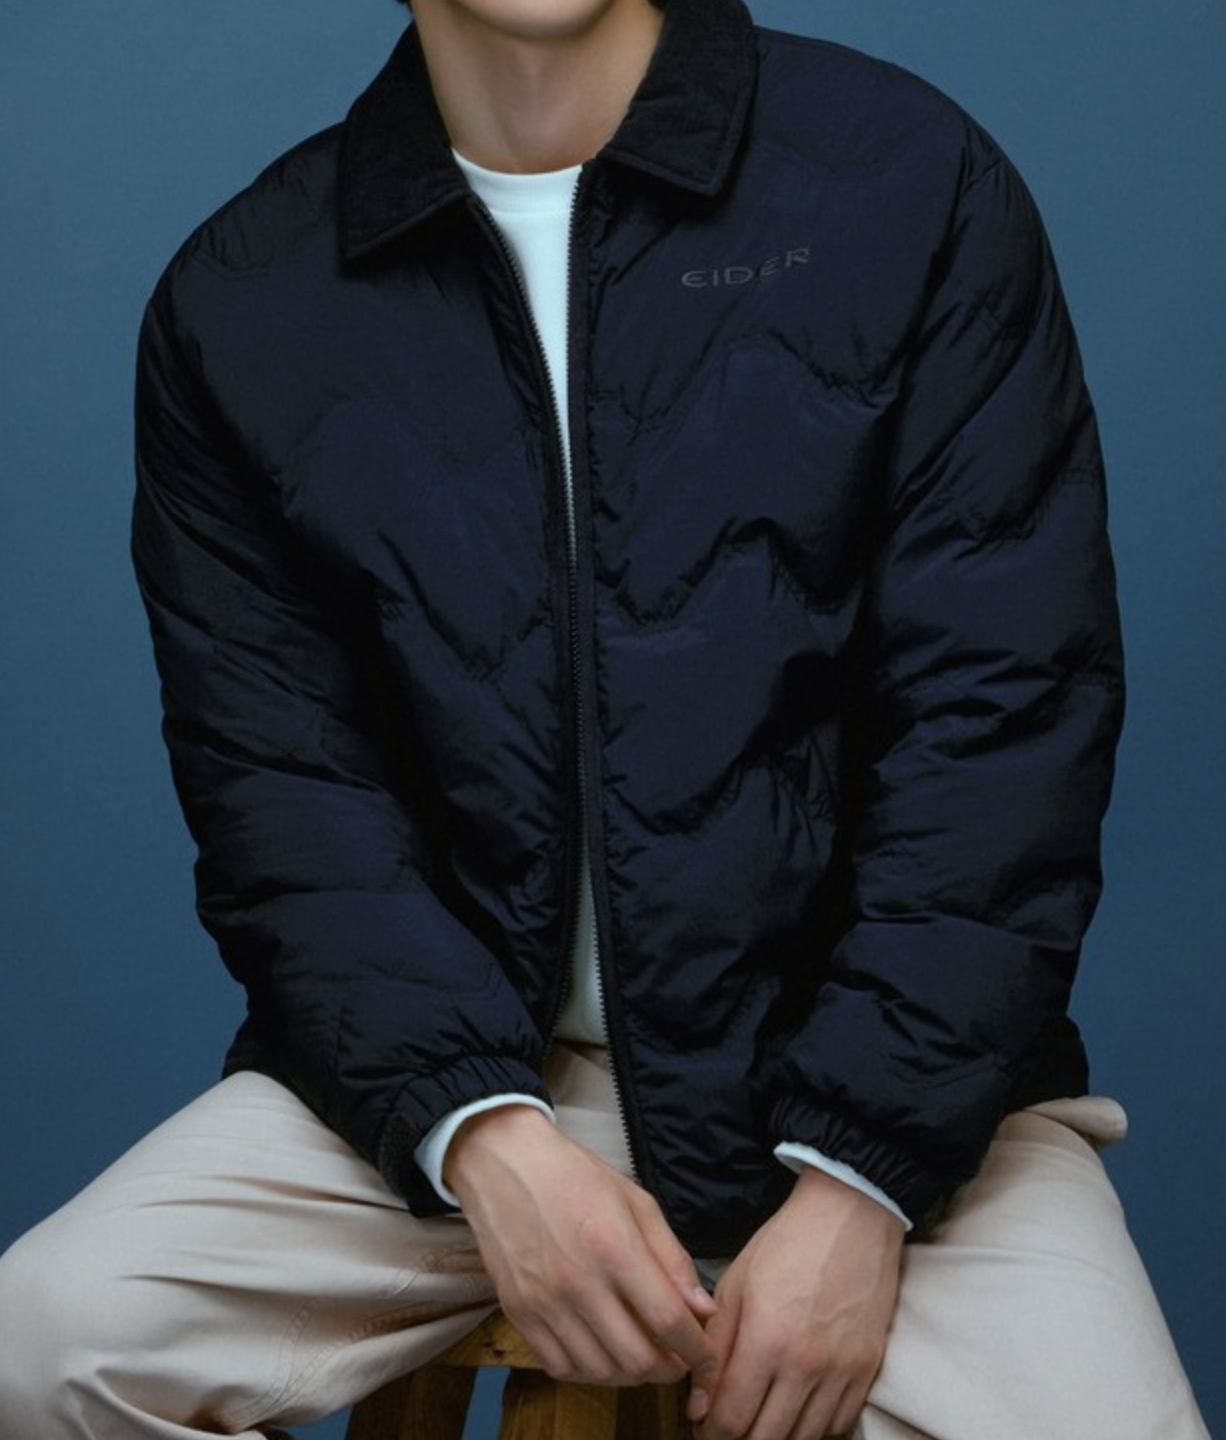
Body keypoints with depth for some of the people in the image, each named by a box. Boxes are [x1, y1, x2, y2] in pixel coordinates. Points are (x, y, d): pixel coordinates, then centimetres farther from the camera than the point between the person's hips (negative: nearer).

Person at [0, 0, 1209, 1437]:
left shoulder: (914, 182, -1)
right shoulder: (235, 304, 5)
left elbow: (1002, 725, -6)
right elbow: (275, 781, 0)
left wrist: (861, 1180, -15)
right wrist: (485, 1139, -17)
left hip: (872, 1059, -1)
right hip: (441, 1064, 2)